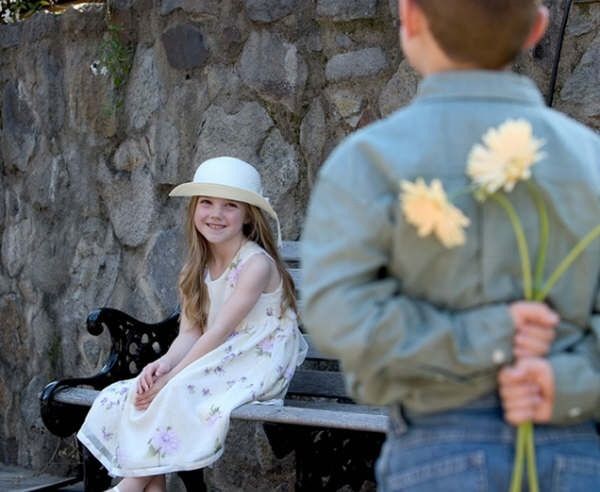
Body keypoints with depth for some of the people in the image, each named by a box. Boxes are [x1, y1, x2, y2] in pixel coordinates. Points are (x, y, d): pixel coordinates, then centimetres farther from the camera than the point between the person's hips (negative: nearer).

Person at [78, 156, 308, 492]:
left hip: (256, 367, -7)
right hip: (212, 362, 8)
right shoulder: (197, 269, 10)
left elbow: (219, 332, -20)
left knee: (176, 393, -29)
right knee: (131, 394, -12)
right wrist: (164, 363, -19)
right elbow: (190, 333, 2)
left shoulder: (257, 264, -14)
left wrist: (172, 376, -24)